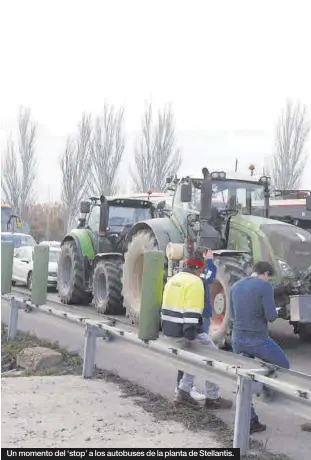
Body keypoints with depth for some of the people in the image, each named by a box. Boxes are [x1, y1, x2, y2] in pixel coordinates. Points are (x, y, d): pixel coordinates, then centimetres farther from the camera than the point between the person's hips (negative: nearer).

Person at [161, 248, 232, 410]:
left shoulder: (174, 279, 14)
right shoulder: (195, 282, -14)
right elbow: (192, 312, -23)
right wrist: (191, 336, -24)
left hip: (170, 330, 9)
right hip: (184, 331, -9)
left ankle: (183, 392, 19)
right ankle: (212, 398, 11)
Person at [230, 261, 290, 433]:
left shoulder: (235, 286, 9)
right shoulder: (265, 286, -11)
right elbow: (271, 316, -15)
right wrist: (275, 312, 6)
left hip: (237, 339, 6)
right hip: (258, 340, -6)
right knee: (284, 366, 19)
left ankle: (250, 421, 13)